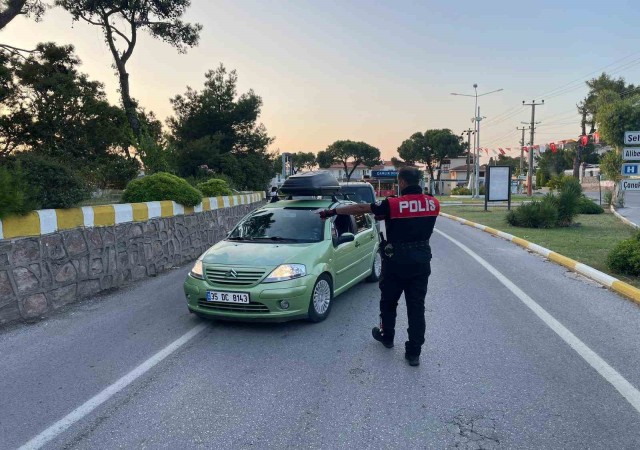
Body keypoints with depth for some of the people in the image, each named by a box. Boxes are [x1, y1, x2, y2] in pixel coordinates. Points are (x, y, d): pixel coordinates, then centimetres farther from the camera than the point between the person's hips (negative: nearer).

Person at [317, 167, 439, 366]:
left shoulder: (394, 204, -15)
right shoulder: (433, 203, -1)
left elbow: (360, 208, -12)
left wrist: (331, 212, -5)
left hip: (397, 260, -3)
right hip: (422, 260, 4)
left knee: (388, 301, 18)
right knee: (417, 306, 7)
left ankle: (387, 336, 37)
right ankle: (414, 352, 10)